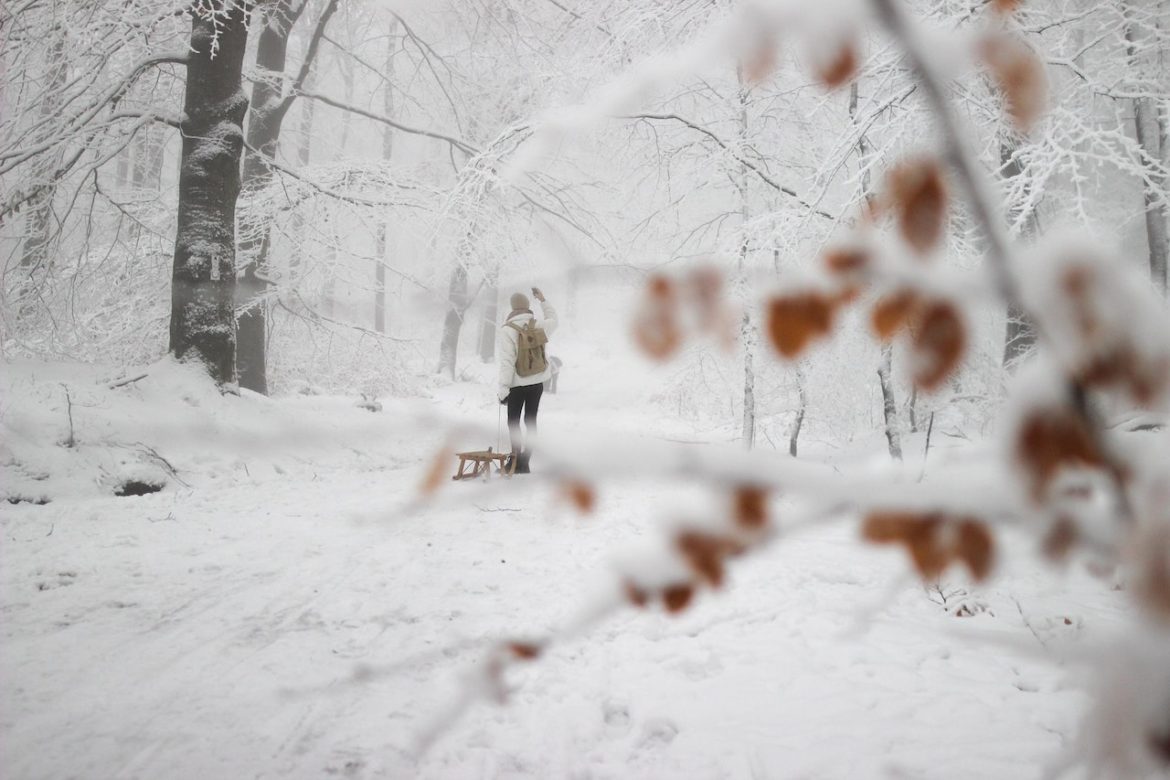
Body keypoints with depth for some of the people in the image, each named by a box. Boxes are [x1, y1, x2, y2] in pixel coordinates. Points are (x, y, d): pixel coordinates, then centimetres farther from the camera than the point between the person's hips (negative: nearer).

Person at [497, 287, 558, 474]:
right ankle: (524, 461, 10)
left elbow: (507, 361, -18)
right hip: (537, 382, 4)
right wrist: (542, 300, 31)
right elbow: (553, 320, 24)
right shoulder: (538, 325, -2)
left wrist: (503, 388, -14)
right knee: (530, 420, 10)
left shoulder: (508, 330, -15)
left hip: (517, 383, -4)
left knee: (513, 421, 7)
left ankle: (517, 458, -2)